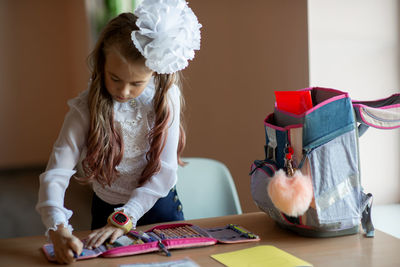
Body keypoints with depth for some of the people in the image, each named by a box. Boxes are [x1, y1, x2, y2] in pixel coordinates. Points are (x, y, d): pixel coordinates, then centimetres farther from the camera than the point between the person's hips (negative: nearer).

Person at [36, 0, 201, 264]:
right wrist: (58, 229, -44)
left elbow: (165, 170, -18)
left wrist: (124, 218, -27)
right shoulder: (87, 108, -20)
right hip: (108, 210, -1)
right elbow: (55, 175, -27)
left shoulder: (166, 97, -16)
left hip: (161, 206, 1)